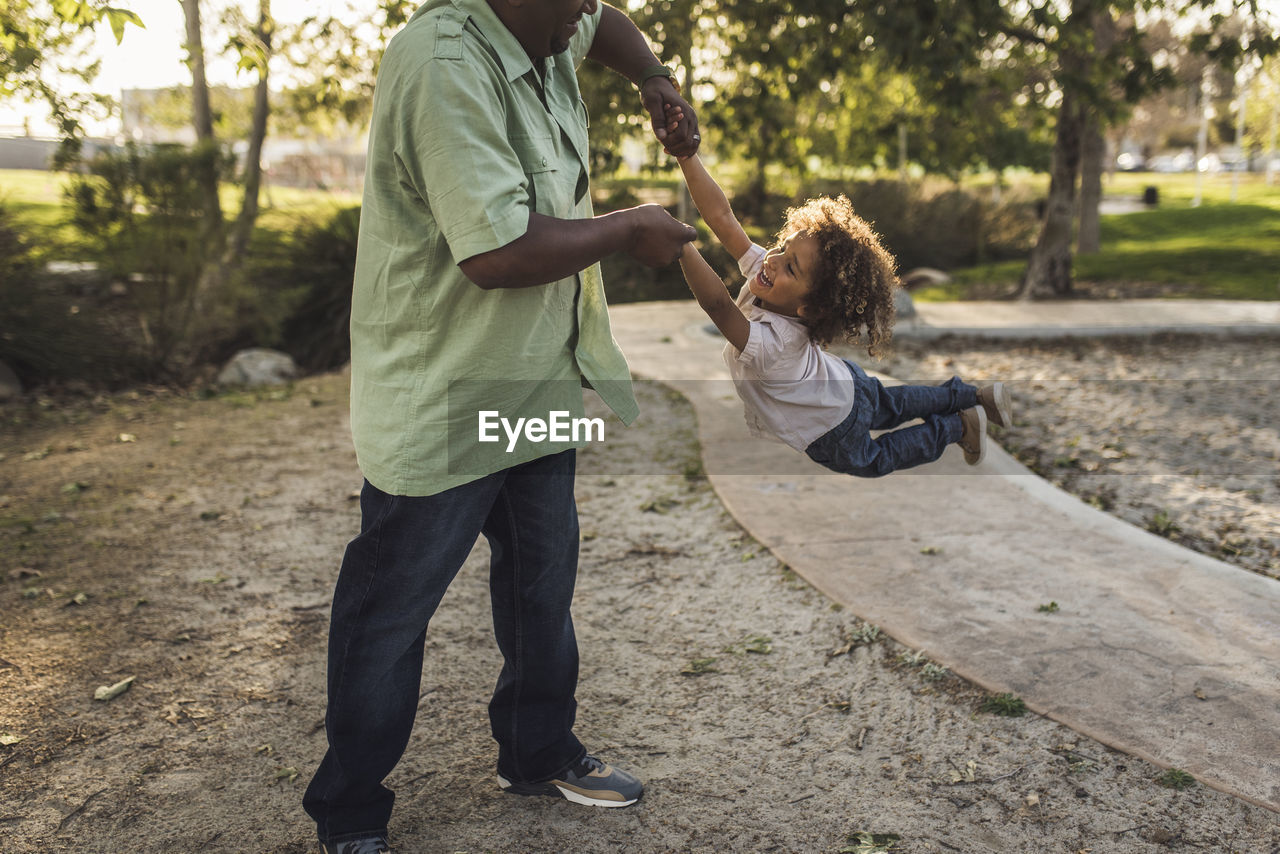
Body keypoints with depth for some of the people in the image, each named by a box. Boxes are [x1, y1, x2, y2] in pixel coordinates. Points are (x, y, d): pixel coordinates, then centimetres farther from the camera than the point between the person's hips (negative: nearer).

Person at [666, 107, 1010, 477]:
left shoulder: (772, 343, -49)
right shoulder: (763, 266, -27)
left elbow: (716, 302, -65)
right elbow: (720, 215, -31)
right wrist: (685, 153, -40)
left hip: (834, 432, -7)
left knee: (872, 460, 27)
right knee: (892, 403, 36)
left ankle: (959, 426, 36)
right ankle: (978, 397, 49)